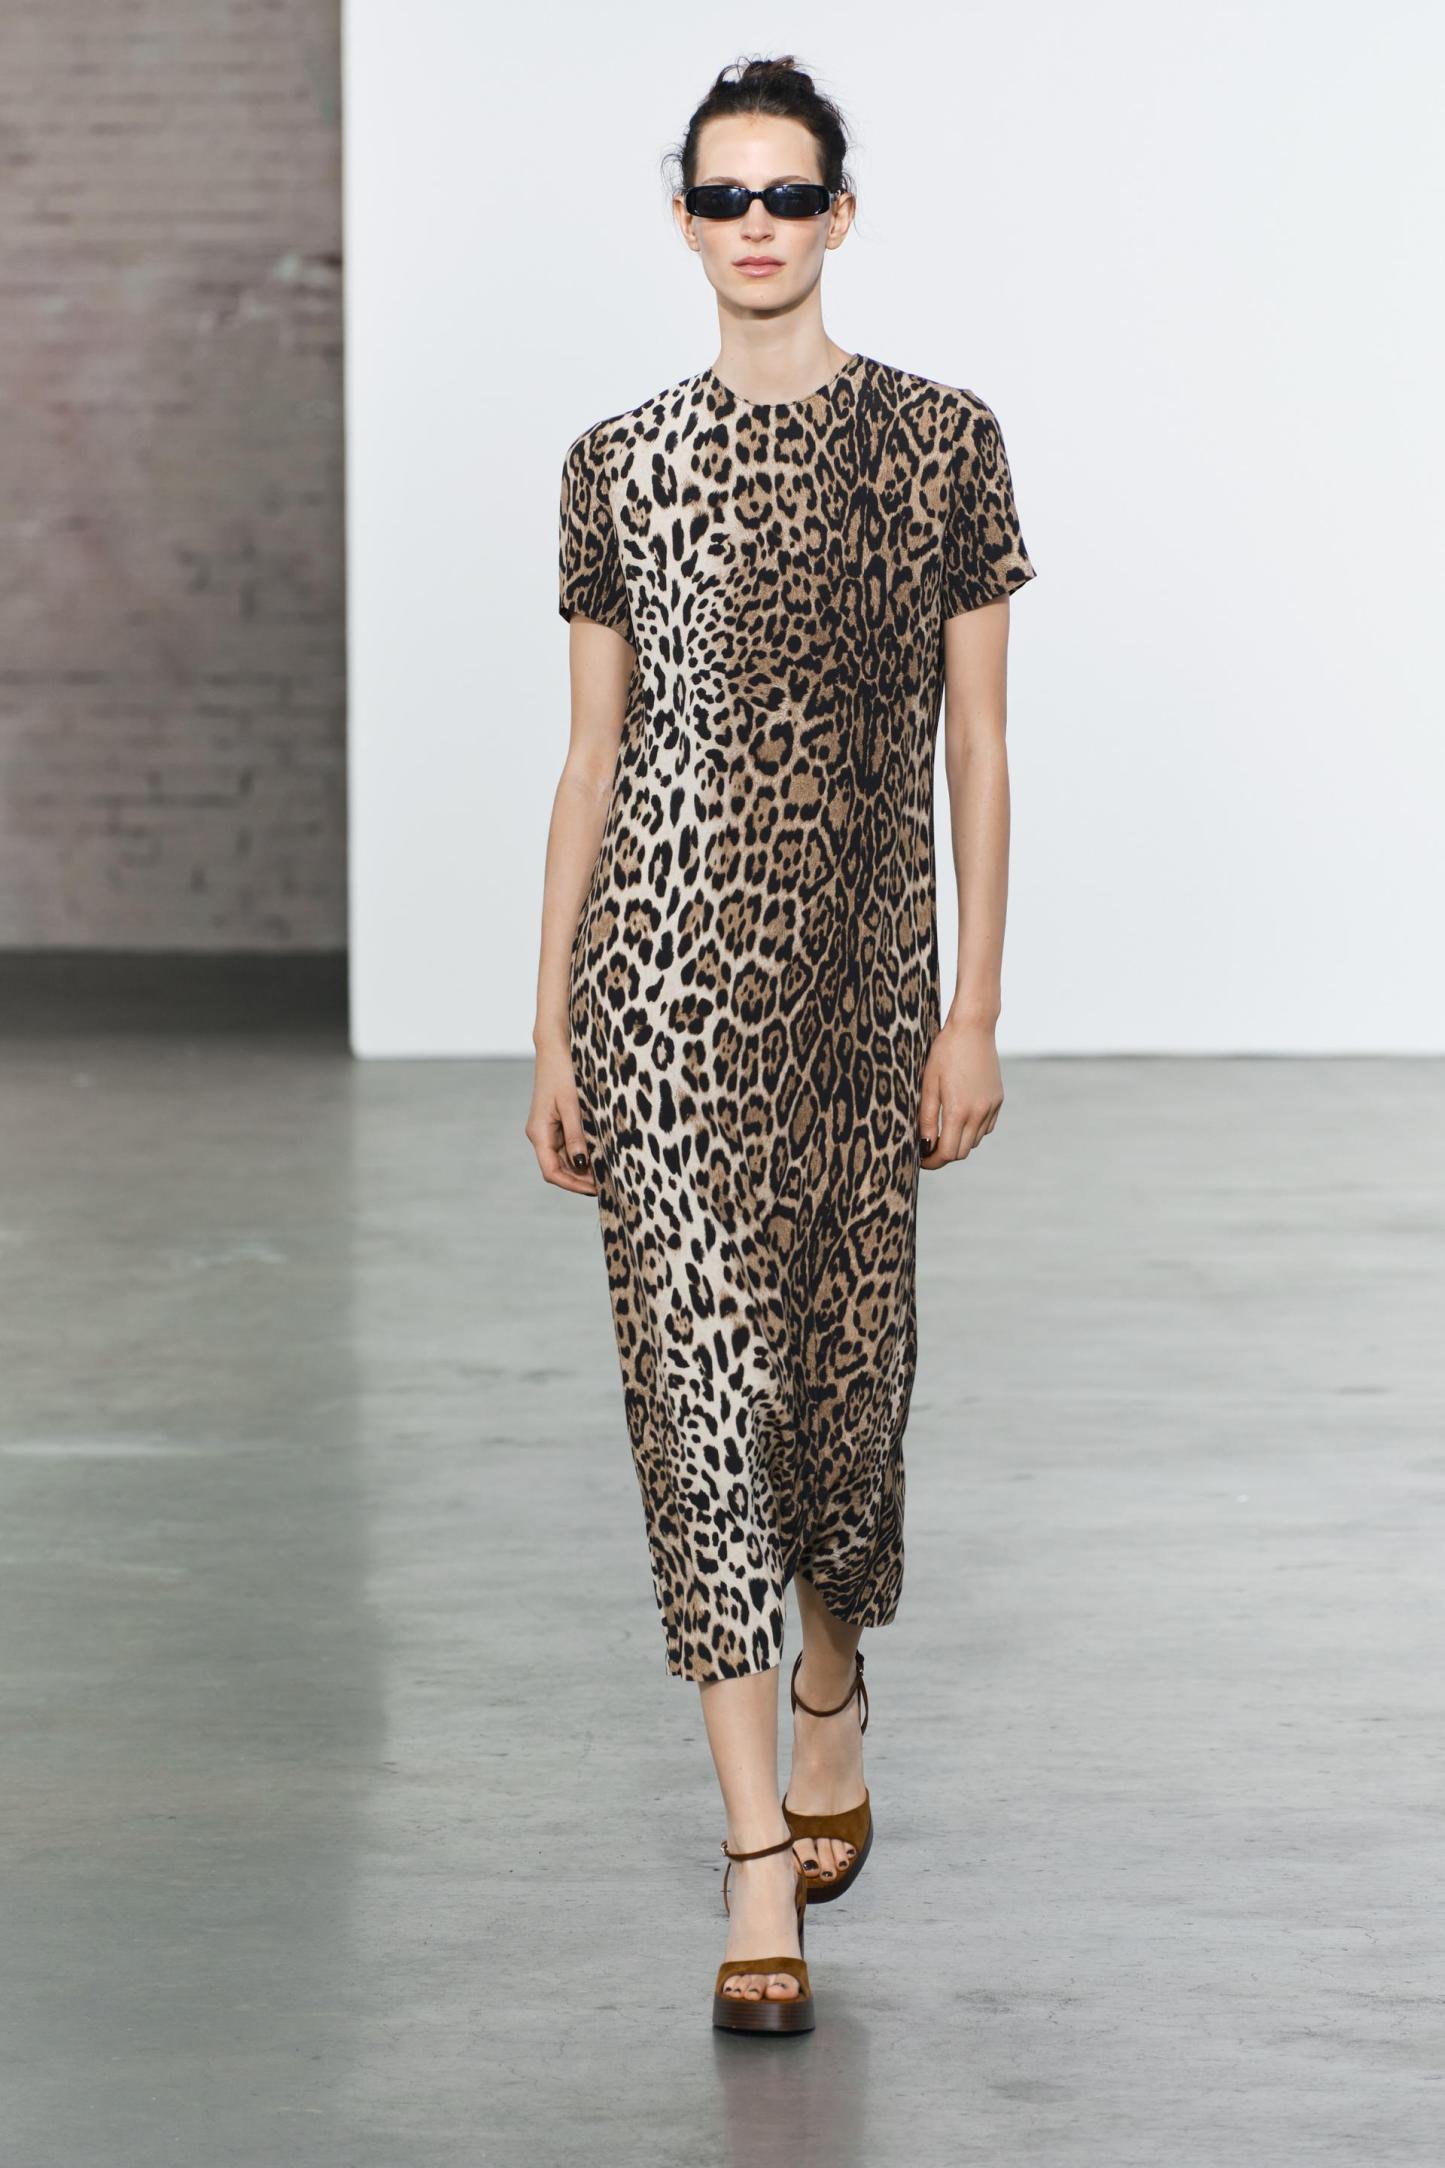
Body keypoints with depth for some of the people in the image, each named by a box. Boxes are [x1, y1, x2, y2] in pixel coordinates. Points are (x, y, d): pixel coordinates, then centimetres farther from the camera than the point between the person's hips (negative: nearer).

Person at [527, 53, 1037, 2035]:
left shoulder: (944, 442, 1)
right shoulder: (621, 465, 5)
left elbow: (979, 747, 1)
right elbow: (592, 759, 7)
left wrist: (978, 1011, -3)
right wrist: (551, 1031, 5)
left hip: (863, 975, 0)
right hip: (666, 969, 0)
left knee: (846, 1372, 8)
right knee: (703, 1372, -6)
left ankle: (831, 1696, 40)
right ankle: (761, 1857, -1)